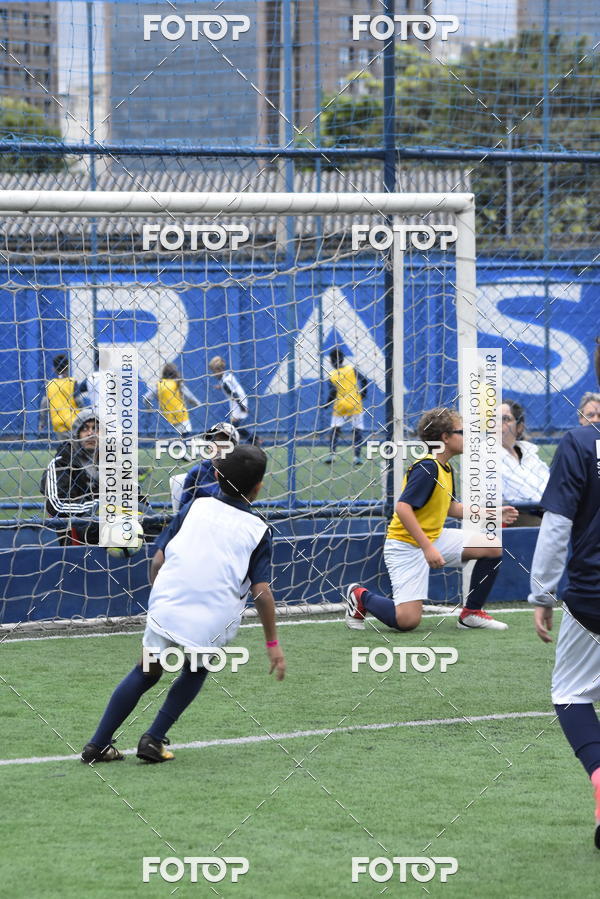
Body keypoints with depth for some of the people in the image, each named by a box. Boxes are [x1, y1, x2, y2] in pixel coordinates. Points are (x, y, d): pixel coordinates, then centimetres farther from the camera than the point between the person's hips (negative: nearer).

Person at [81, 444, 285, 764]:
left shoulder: (196, 507, 10)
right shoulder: (258, 530, 5)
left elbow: (158, 560, 7)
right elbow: (262, 591, -1)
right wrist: (273, 644, 5)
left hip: (166, 606, 1)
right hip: (211, 624, -1)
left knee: (147, 672, 22)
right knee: (196, 670, 28)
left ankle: (98, 744, 18)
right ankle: (154, 739, 17)